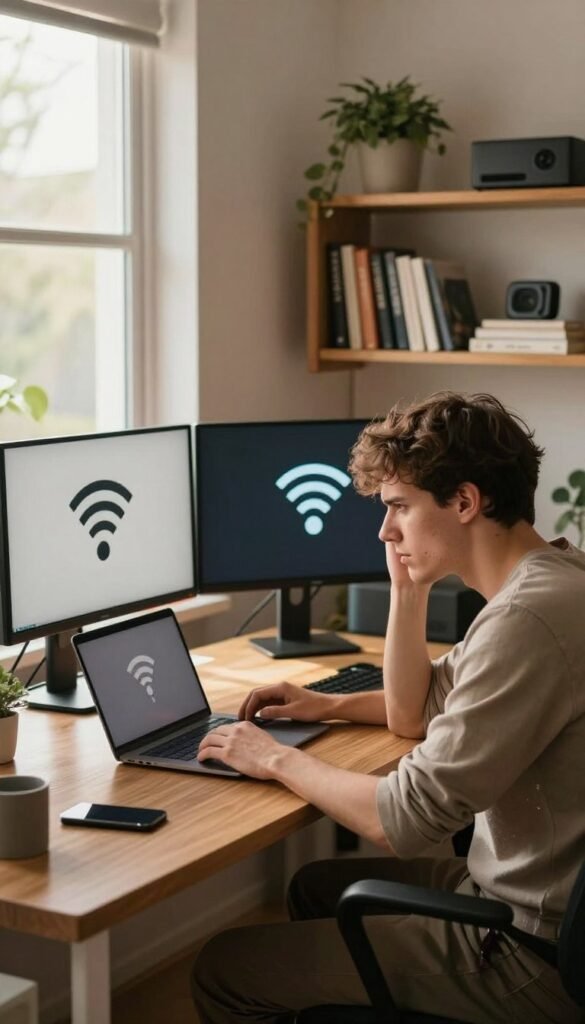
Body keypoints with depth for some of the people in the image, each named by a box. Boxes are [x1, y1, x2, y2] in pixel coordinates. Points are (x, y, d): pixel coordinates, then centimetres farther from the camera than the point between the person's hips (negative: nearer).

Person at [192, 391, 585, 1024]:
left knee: (224, 971, -4)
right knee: (316, 885, 27)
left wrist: (278, 760, -10)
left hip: (533, 950, -10)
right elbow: (415, 713, 19)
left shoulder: (528, 616, -27)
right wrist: (408, 587, 7)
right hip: (522, 893, 10)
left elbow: (404, 822, -24)